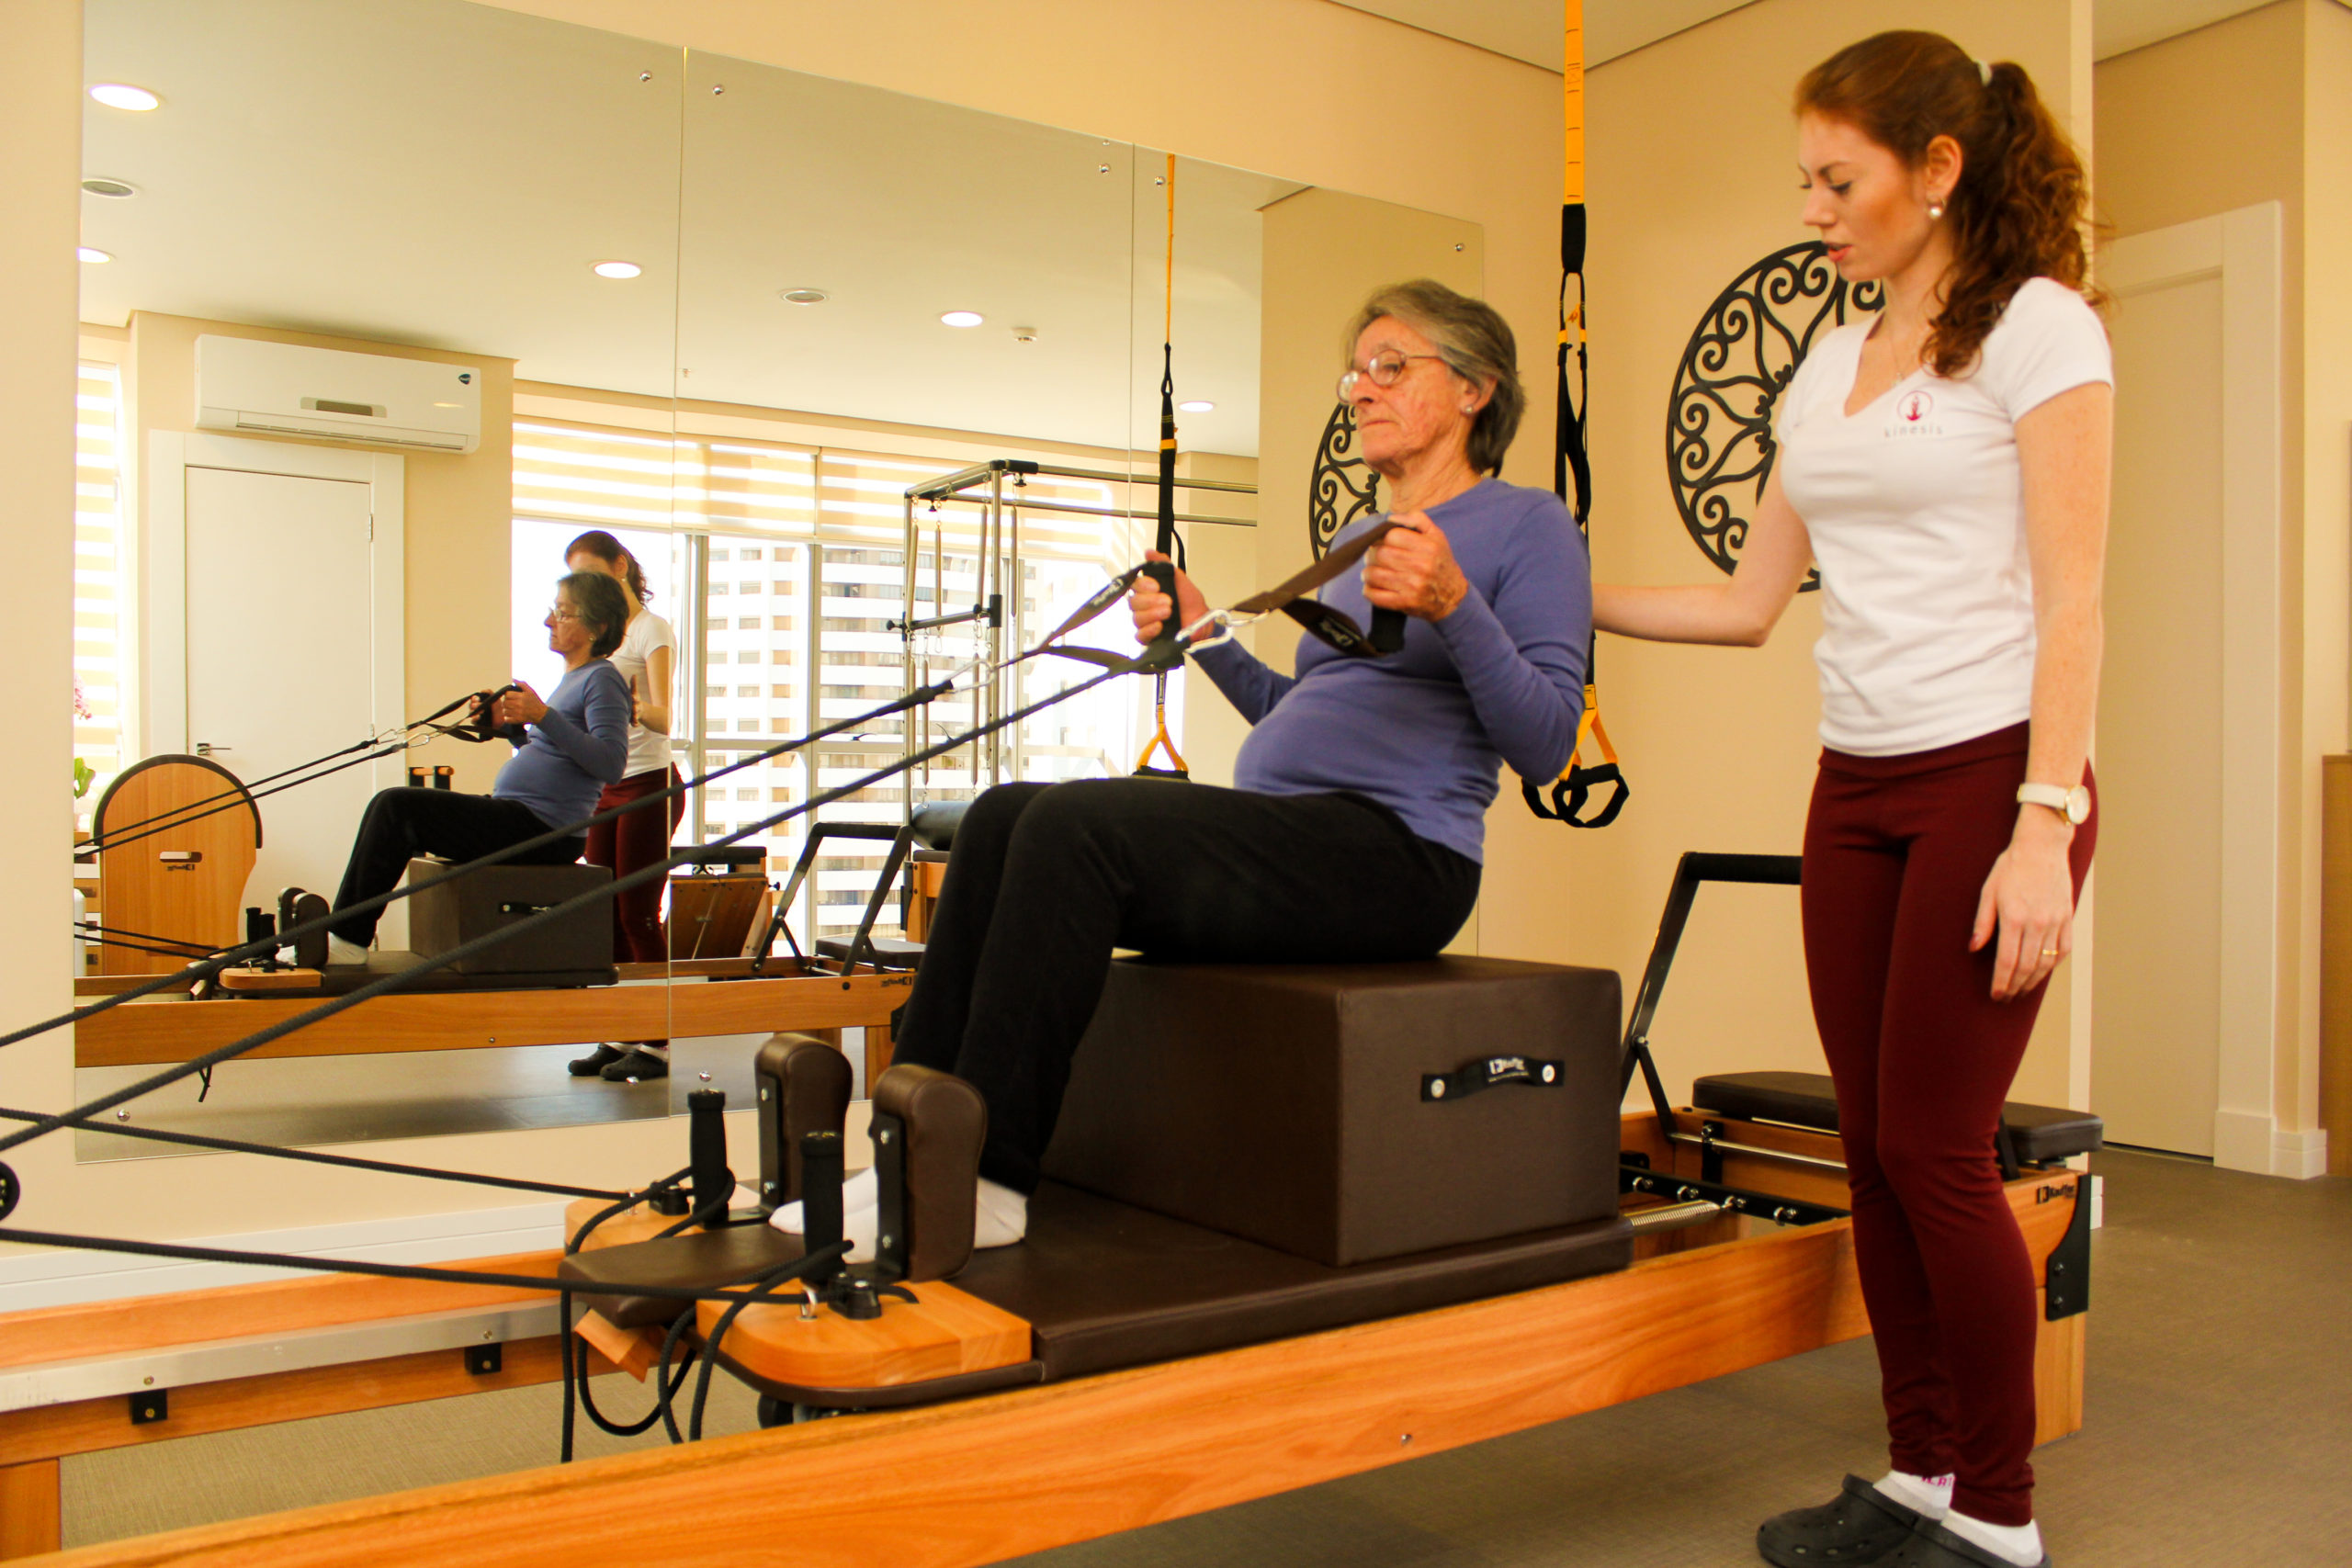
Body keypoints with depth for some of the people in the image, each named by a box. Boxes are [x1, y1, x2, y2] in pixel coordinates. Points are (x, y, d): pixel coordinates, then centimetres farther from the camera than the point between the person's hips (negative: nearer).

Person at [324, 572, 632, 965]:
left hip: (538, 830, -10)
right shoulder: (573, 678, 19)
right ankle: (345, 931, 12)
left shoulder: (602, 679, -10)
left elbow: (611, 763, -24)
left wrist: (544, 716, -27)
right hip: (523, 820, 10)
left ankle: (347, 941, -6)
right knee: (394, 808, 12)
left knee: (395, 806, -14)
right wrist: (509, 725, 12)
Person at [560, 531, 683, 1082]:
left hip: (648, 783, -7)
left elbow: (664, 718, -21)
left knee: (638, 913, -7)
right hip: (604, 785, 7)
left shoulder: (652, 630, -7)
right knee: (606, 913, 6)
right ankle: (619, 1036, 14)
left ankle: (654, 1044, 0)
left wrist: (636, 709, -40)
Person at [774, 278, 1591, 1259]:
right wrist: (1204, 636, 19)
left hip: (1397, 857, -8)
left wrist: (1454, 604, -23)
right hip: (1286, 840, 8)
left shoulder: (1528, 527, 0)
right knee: (1004, 818, -10)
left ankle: (986, 1183, -22)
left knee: (1074, 824, -27)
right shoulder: (1356, 540, 24)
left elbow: (1546, 743, -11)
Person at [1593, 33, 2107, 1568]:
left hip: (1987, 778, -6)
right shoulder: (1827, 365, 15)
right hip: (1856, 791, 6)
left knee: (1936, 1148, -5)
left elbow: (2070, 601, -10)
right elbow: (1750, 604, 15)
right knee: (1875, 1146, 7)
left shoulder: (2037, 326, -3)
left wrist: (2044, 826, -18)